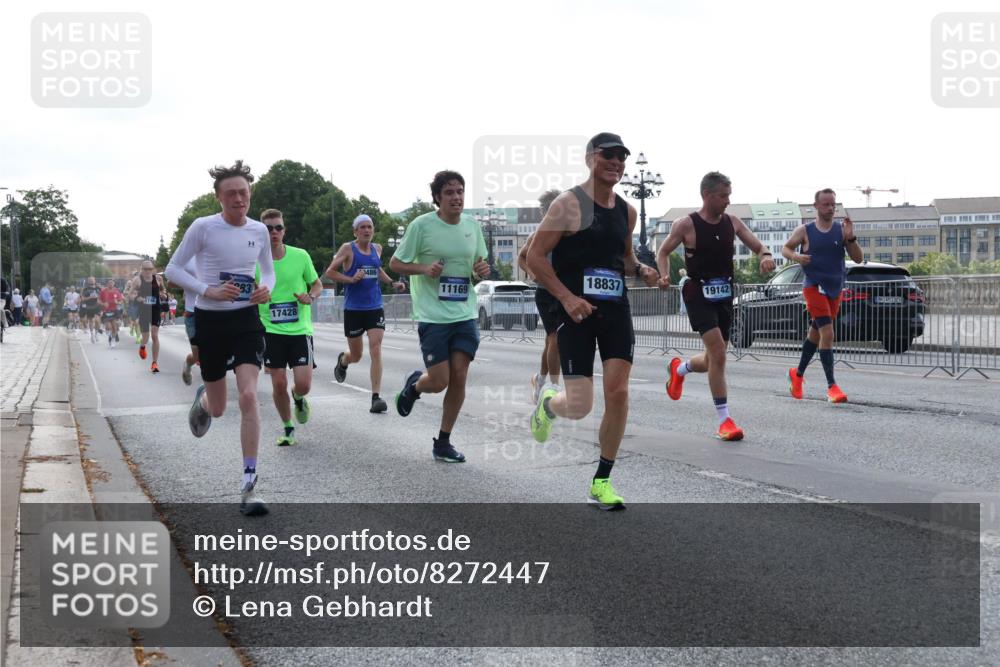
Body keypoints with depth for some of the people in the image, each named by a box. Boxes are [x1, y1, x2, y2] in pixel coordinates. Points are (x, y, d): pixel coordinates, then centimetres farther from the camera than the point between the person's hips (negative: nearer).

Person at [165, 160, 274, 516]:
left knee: (249, 397, -16)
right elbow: (172, 269, -5)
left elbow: (268, 270, 17)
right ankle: (202, 399, 52)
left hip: (246, 319, 2)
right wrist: (208, 291, -19)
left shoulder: (259, 230, 2)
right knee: (218, 409, 9)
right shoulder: (204, 227, -10)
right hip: (210, 320, -2)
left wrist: (266, 288, -6)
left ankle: (249, 488, -11)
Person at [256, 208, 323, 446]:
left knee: (303, 384, -8)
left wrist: (310, 296, -10)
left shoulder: (300, 256, -2)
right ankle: (288, 429, 22)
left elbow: (318, 285, 10)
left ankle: (298, 399, 29)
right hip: (270, 331, 0)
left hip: (300, 329, 0)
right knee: (279, 384, 0)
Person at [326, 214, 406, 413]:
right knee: (356, 355, 9)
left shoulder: (377, 249, 10)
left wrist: (392, 282, 13)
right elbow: (330, 271, -5)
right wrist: (352, 279, -18)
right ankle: (342, 360, 48)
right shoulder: (348, 249, -4)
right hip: (353, 309, -3)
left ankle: (376, 397, -14)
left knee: (376, 351, -13)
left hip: (375, 308, 3)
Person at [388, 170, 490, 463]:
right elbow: (395, 263, -2)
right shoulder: (422, 225, -8)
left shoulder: (472, 224, 6)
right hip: (432, 316, -4)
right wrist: (424, 268, -19)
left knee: (459, 378, -1)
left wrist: (482, 269, -4)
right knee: (439, 381, -7)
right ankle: (414, 384, 31)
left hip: (465, 315, 4)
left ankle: (443, 443, 14)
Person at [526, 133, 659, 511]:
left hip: (616, 310, 5)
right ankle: (547, 402, 31)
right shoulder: (569, 204, -8)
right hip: (576, 311, -5)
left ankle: (602, 482, 8)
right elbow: (535, 256, -10)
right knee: (579, 406, -8)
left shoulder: (627, 211, 11)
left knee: (618, 393, -5)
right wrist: (567, 297, -18)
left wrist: (640, 270, 4)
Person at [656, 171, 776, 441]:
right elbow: (663, 251, 3)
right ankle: (724, 420, -10)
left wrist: (765, 256, -17)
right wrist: (664, 276, -16)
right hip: (699, 295, -6)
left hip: (724, 295, 6)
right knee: (718, 354, -18)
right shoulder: (686, 224, -9)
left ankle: (679, 368, 49)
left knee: (714, 359, 14)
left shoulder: (732, 222, 4)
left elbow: (758, 247, 7)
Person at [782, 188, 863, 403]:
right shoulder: (805, 231, -3)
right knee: (827, 333, -17)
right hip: (814, 287, -4)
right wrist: (796, 256, -12)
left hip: (835, 289, 4)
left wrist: (850, 238, -17)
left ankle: (797, 374, 38)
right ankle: (832, 387, -16)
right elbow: (785, 249, 9)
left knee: (815, 334, 18)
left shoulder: (841, 230, 1)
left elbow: (859, 259, -2)